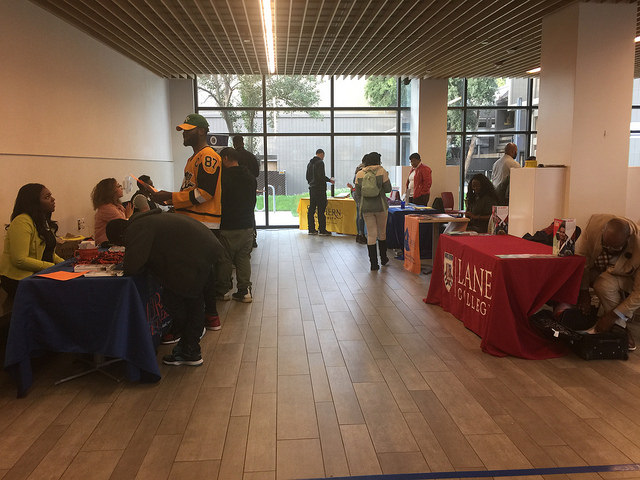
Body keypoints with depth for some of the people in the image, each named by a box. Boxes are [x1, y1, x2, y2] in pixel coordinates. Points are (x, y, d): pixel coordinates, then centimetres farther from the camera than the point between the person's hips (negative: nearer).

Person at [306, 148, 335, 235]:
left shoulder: (310, 163, 16)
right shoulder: (320, 162, -10)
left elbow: (307, 177, 19)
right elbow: (321, 176, -19)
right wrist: (329, 180, -6)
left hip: (312, 188, 8)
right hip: (320, 188, -8)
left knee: (311, 209, 8)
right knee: (321, 209, -6)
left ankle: (311, 229, 10)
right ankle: (322, 230, -4)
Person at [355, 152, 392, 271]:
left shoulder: (359, 174, 0)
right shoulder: (382, 172, -6)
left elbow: (357, 194, 1)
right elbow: (388, 189, -3)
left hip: (366, 207, 1)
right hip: (381, 206, -1)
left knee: (371, 235, 5)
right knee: (382, 233, 16)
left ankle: (374, 264, 3)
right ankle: (383, 258, 31)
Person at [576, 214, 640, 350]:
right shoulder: (595, 222, -29)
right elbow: (581, 255, -19)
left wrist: (612, 316, -28)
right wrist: (584, 291, -19)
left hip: (625, 278, -3)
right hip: (596, 270, 4)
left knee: (604, 284, -36)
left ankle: (619, 327, -15)